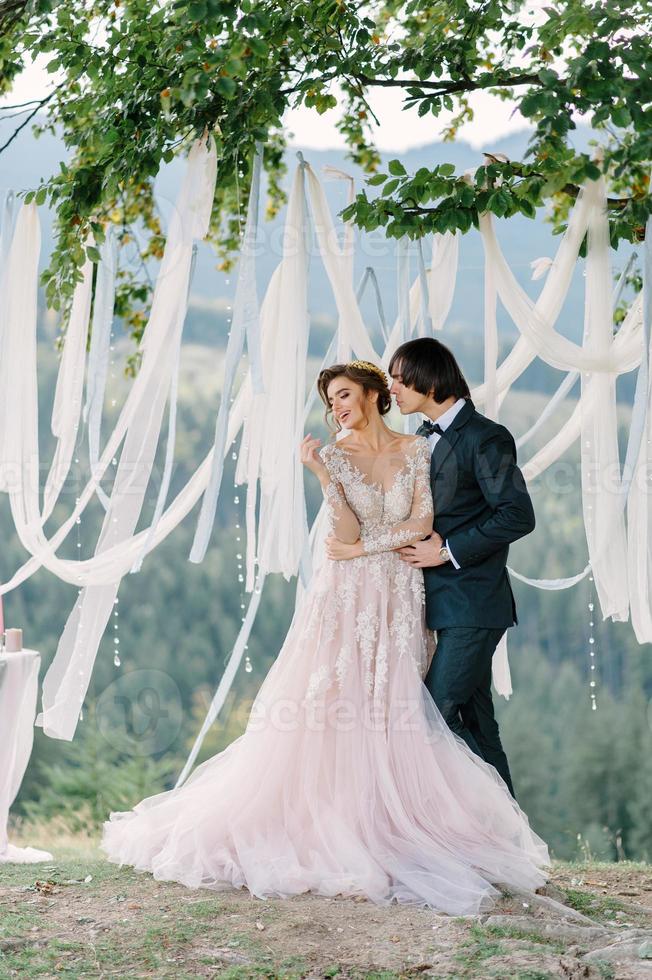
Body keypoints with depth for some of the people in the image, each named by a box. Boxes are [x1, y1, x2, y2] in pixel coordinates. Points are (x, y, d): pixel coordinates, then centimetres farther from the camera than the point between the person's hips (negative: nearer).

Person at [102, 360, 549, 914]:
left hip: (400, 598, 1)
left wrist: (361, 549, -7)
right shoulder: (335, 456, 2)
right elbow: (349, 531, -9)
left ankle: (384, 821, 9)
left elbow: (422, 524, -4)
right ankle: (328, 821, 2)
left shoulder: (417, 451, 5)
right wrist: (322, 474, -18)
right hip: (346, 598, -1)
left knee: (390, 716, 1)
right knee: (329, 708, -6)